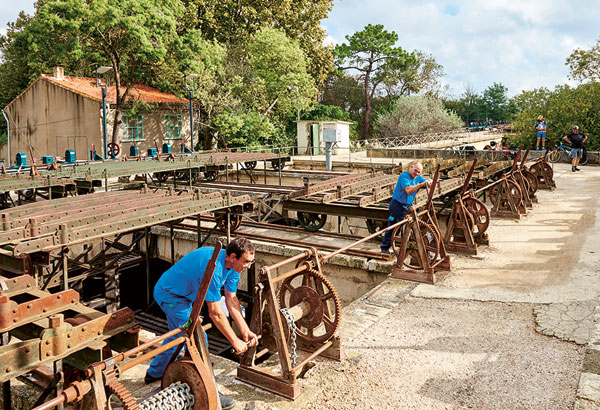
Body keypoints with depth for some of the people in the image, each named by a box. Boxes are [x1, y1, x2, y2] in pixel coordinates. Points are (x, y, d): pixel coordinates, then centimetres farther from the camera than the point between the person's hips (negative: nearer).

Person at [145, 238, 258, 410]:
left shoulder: (232, 266, -9)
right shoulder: (213, 268, -37)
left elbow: (231, 299, -3)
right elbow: (215, 313, -33)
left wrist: (245, 331, -9)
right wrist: (235, 341, -26)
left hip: (182, 294, 10)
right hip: (169, 295, -10)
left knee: (179, 334, 25)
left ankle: (154, 373, 46)